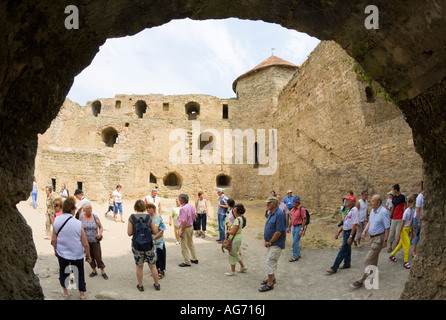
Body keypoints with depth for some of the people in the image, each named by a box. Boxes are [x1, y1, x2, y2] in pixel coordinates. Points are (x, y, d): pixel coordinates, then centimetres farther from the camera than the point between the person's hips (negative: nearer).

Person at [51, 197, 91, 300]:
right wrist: (88, 255, 1)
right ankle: (82, 294, 29)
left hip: (62, 253, 2)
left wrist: (55, 250, 15)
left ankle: (65, 293, 36)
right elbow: (85, 244, -14)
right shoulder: (78, 224, -19)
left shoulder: (56, 221, -11)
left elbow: (53, 239, -3)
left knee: (63, 272, 22)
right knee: (79, 273, 16)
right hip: (77, 254, -2)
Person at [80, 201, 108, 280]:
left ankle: (103, 271, 15)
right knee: (89, 256, 12)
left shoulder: (95, 217, -4)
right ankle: (94, 271, 29)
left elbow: (101, 227, 5)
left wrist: (100, 233, -14)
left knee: (98, 256, 1)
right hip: (86, 241, 1)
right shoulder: (81, 217, -5)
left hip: (95, 241, -1)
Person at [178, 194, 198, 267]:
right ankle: (194, 259, 31)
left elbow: (184, 222, -27)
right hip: (191, 227, 9)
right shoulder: (191, 206, 3)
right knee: (191, 244, 21)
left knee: (184, 246, 3)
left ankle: (187, 262, 10)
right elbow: (193, 218, 11)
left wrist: (181, 232, -22)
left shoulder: (183, 208, -24)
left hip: (185, 228, -9)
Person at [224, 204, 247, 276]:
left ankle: (232, 271, 16)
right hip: (238, 238, 10)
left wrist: (227, 231, -7)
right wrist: (229, 231, 1)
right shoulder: (240, 218, 6)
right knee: (236, 253, 24)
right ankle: (243, 266, 34)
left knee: (232, 254, 4)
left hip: (235, 239, -10)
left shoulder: (237, 219, -25)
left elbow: (233, 232, -26)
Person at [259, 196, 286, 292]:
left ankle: (270, 284, 6)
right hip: (270, 243, 9)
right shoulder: (270, 213, 7)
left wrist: (269, 242, -17)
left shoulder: (279, 214, -22)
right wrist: (265, 240, 3)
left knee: (270, 262, -5)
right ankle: (272, 278, 37)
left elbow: (279, 232, -25)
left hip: (276, 244, -9)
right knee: (270, 261, 20)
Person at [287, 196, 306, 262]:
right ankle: (298, 255, 27)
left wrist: (302, 229, -20)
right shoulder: (294, 209, 9)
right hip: (294, 227, 8)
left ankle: (295, 257, 2)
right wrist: (289, 227, 17)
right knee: (295, 242, 14)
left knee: (295, 242, -8)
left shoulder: (301, 209, -17)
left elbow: (304, 220, -17)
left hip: (299, 227, -8)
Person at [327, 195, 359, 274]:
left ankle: (334, 268, -8)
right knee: (347, 249, 20)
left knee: (342, 251, -8)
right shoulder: (349, 210, 15)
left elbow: (355, 224, -21)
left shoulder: (354, 210, -16)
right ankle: (347, 264, 34)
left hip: (350, 232, -9)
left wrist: (350, 237, -24)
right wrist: (338, 232, 19)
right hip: (346, 232, 9)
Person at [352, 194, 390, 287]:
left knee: (369, 259, -8)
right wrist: (364, 231, 1)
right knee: (374, 257, 22)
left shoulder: (384, 212, -19)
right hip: (372, 237, 8)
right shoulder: (372, 210, 7)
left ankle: (362, 280, -3)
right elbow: (369, 222, 16)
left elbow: (387, 227, -17)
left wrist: (385, 241, -17)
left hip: (379, 238, -8)